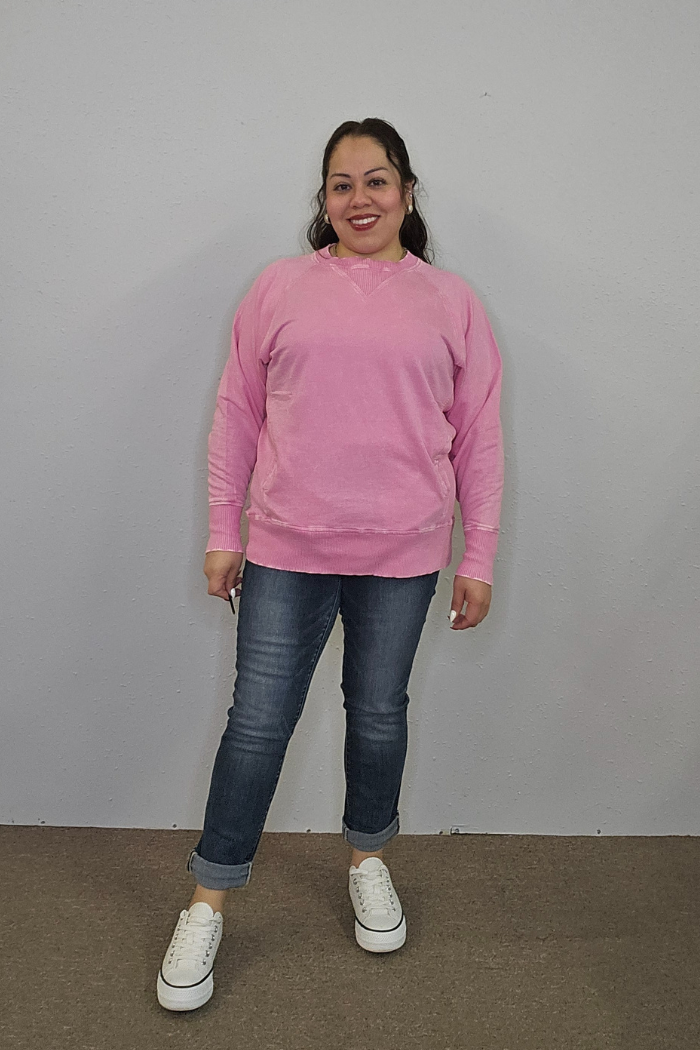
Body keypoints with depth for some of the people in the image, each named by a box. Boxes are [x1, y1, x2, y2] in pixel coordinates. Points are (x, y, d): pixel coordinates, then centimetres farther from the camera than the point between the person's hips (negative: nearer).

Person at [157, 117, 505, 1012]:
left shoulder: (452, 303, 6)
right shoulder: (279, 288, 4)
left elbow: (478, 439, 6)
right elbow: (236, 416, 5)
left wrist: (477, 560, 3)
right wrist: (222, 535, 3)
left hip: (401, 556, 1)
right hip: (286, 550, 0)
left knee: (378, 716, 15)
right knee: (258, 722, 4)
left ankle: (368, 860, 41)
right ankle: (207, 905, 23)